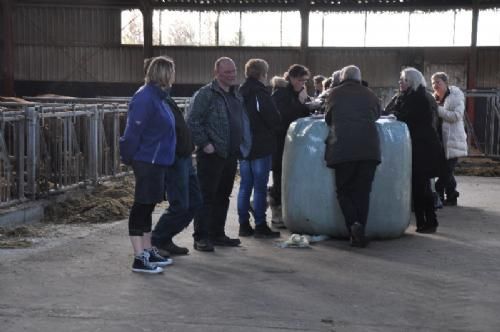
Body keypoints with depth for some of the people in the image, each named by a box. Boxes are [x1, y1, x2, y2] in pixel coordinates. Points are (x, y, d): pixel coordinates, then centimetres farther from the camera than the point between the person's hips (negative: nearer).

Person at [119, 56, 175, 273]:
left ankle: (148, 251, 26)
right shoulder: (145, 98, -18)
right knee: (141, 206, -5)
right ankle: (139, 259, -1)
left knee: (147, 206, 16)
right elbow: (133, 132, -20)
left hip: (156, 162, 10)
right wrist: (129, 157, -14)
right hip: (146, 162, -10)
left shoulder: (156, 97, 12)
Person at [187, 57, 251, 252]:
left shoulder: (236, 95, 16)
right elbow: (192, 121, -14)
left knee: (223, 197, 13)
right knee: (206, 197, -5)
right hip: (211, 155, -8)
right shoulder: (205, 94, -9)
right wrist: (204, 144, -17)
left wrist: (243, 145, 15)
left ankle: (217, 234, 23)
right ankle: (201, 237, -1)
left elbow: (243, 122, 26)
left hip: (231, 155, 8)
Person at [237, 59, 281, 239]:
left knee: (245, 186, 11)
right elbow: (274, 119, -16)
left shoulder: (240, 93, 9)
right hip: (261, 147, -7)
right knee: (260, 186, -2)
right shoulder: (261, 93, -14)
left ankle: (244, 224, 14)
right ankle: (260, 225, 1)